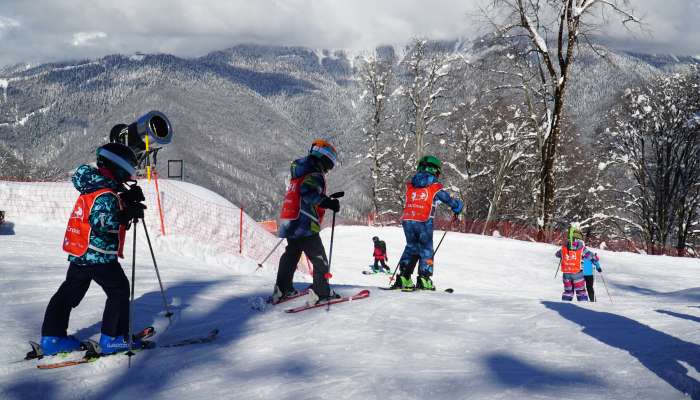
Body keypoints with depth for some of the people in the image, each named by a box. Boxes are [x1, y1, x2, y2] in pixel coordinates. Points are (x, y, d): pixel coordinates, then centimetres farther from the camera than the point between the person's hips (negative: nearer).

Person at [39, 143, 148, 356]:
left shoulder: (92, 187, 9)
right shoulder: (106, 195, -19)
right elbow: (100, 221, -32)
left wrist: (127, 198, 7)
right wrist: (127, 214, -32)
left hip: (79, 254, 9)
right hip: (100, 256, -9)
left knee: (70, 291, 15)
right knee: (119, 291, 5)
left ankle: (52, 337, 18)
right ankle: (113, 338, 8)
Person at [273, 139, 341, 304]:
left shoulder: (299, 175, 19)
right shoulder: (315, 175, -11)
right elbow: (309, 193, -28)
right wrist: (329, 203, -28)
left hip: (289, 224, 9)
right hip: (306, 227, -9)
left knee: (291, 256, 20)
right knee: (320, 260, -1)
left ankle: (282, 290, 23)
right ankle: (321, 292, -4)